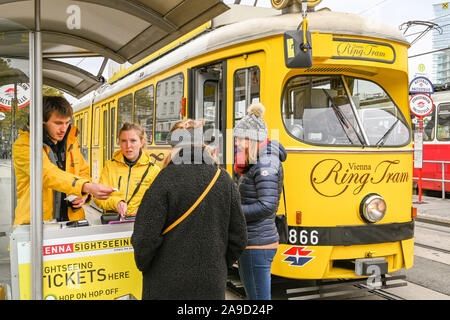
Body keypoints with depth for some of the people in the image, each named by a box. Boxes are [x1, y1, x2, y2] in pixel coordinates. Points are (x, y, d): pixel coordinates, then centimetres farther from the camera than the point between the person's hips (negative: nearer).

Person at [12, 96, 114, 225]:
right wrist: (87, 187, -35)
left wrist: (84, 195, -2)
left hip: (72, 219, 4)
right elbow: (48, 174, -22)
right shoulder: (23, 145, -7)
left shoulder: (71, 141, 12)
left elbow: (84, 173, 20)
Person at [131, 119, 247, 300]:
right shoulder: (224, 179, -2)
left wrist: (142, 265, 4)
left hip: (169, 284, -3)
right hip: (213, 285, 3)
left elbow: (146, 237, -15)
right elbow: (239, 238, 2)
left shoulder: (167, 177, -14)